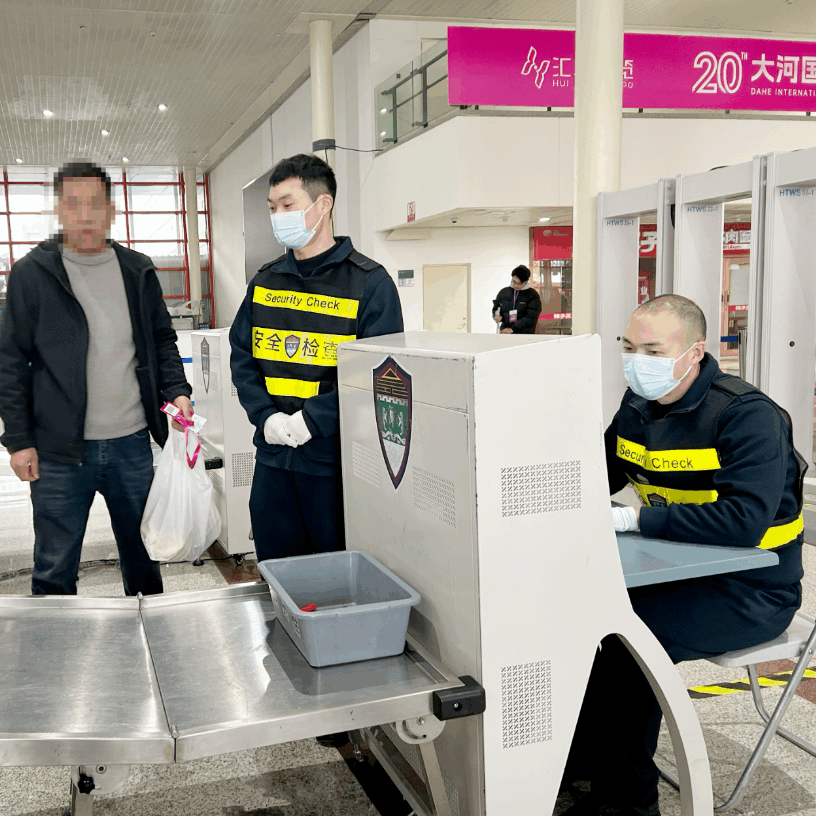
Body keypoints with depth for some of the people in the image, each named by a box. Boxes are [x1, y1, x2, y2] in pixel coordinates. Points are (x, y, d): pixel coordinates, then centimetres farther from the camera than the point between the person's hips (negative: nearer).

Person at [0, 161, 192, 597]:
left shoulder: (138, 271, 5)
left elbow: (162, 342, 13)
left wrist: (176, 391, -4)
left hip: (132, 443, 3)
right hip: (58, 451, -2)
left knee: (143, 555, 17)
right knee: (55, 570, 8)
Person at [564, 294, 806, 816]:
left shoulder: (748, 416, -21)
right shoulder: (640, 405, 3)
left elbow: (744, 520, -33)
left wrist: (636, 518, -31)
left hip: (751, 590, -7)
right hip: (678, 569, 8)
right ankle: (574, 758, 10)